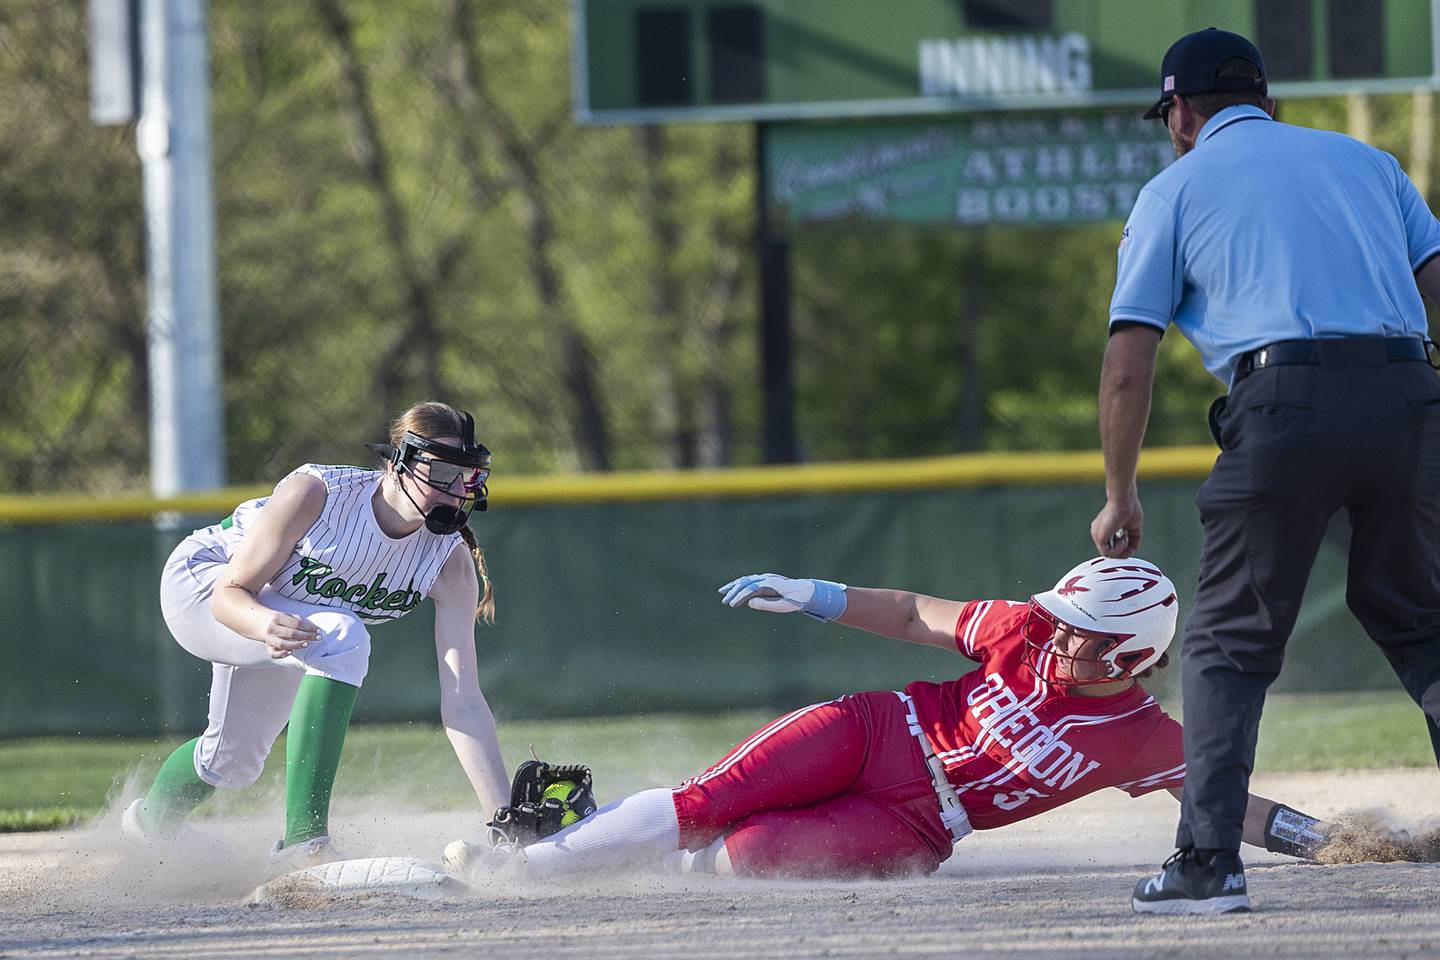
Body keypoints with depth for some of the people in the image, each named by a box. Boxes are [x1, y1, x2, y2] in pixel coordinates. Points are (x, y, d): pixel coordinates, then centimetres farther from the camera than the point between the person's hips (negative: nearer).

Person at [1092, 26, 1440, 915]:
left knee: (1230, 642, 6)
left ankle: (1209, 861, -3)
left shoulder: (1176, 188, 16)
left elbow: (1129, 362, 10)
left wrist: (1120, 497, 17)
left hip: (1285, 401, -3)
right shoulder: (1364, 160, 25)